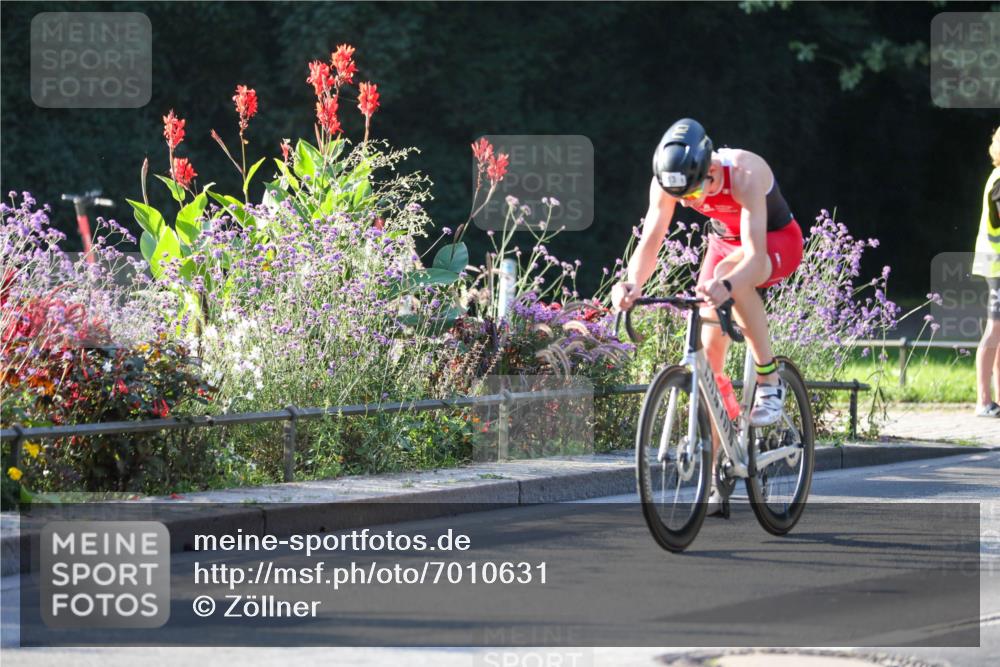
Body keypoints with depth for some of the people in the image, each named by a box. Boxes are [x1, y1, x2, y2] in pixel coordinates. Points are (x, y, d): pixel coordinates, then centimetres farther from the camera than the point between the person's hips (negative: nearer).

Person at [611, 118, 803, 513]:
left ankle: (769, 381, -23)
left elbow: (754, 256, -45)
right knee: (707, 353, -7)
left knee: (729, 272, -40)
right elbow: (650, 241, -25)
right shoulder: (667, 181, -23)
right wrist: (632, 283, -46)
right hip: (724, 242, 5)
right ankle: (710, 483, -2)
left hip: (777, 242, -5)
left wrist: (725, 285, -65)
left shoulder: (744, 173, -37)